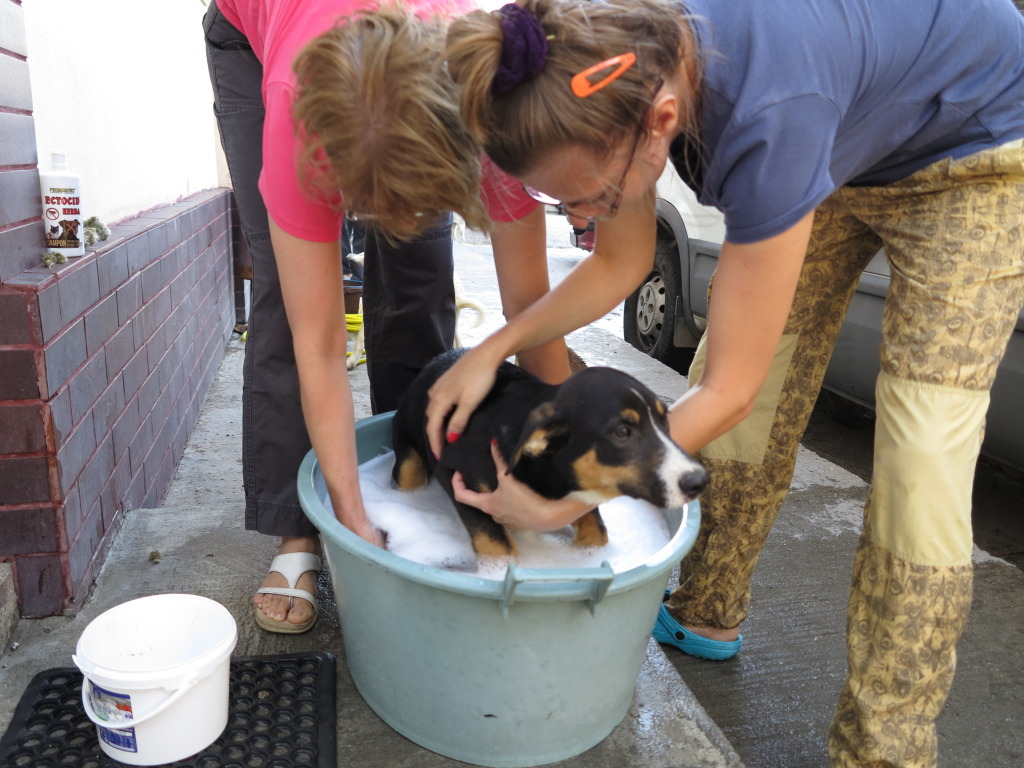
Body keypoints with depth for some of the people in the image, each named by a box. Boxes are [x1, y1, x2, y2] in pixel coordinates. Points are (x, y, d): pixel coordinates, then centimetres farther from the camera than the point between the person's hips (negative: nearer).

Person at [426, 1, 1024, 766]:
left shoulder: (764, 120, -43)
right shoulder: (619, 62, -23)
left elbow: (728, 391, -34)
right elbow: (620, 262, -9)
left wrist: (567, 502, -29)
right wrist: (492, 350, -20)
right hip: (844, 150, 7)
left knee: (920, 465, -14)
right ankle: (704, 616, 21)